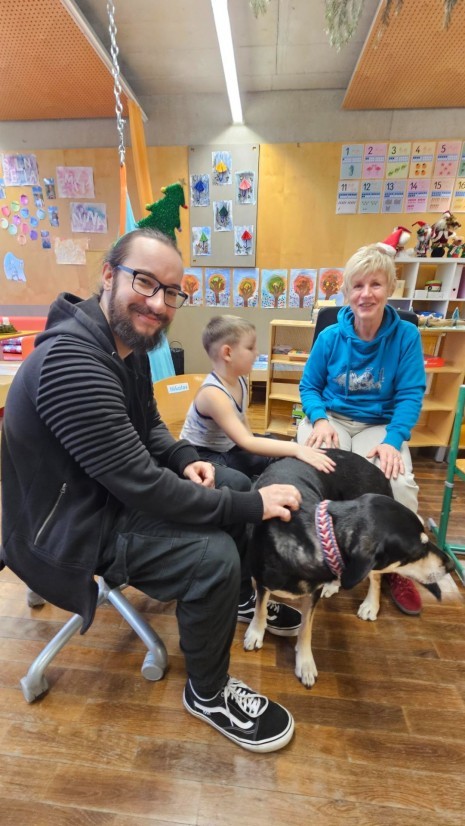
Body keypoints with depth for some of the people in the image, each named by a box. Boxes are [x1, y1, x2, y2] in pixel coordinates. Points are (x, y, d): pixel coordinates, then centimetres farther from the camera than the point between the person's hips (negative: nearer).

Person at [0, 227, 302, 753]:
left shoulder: (128, 343, 1)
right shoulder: (71, 361, -30)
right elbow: (143, 487, -32)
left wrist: (184, 459, -9)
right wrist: (251, 506, -25)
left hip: (113, 489, 9)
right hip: (75, 525, -9)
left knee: (234, 484, 8)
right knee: (214, 555, -23)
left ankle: (242, 601, 32)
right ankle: (208, 694, 9)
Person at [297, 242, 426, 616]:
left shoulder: (406, 335, -4)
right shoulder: (330, 336, -2)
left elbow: (410, 395, -5)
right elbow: (309, 386, 5)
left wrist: (393, 441, -20)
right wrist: (320, 419, -15)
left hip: (380, 425, 0)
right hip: (331, 418, 1)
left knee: (400, 483, -27)